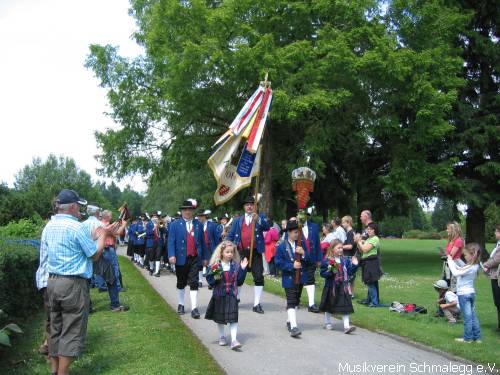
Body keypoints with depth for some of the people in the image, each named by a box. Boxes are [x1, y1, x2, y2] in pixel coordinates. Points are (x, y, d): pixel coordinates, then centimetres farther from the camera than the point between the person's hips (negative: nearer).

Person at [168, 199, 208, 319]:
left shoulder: (198, 224, 8)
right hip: (181, 259, -1)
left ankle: (194, 308, -4)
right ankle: (181, 304, 29)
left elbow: (202, 242, 10)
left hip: (195, 259, 1)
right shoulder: (175, 224, 1)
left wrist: (205, 257, 9)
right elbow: (171, 241, -6)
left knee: (194, 283, -3)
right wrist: (171, 255, -19)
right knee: (181, 283, 13)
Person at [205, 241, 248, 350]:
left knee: (233, 318, -7)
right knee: (220, 318, 14)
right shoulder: (215, 265, -5)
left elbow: (239, 281, 4)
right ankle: (222, 337, 34)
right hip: (219, 295, 0)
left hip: (232, 296, 0)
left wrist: (243, 269, -5)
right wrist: (215, 278, -23)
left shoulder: (236, 265, 1)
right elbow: (209, 280, -2)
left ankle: (234, 340, -7)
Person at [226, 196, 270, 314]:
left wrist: (258, 219, -29)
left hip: (255, 252, -2)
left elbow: (267, 227, -12)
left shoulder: (260, 218, 8)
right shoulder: (238, 220, 14)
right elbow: (230, 235, 11)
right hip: (241, 252, 2)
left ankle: (257, 304, 3)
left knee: (259, 277, -5)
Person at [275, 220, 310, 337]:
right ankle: (293, 327, -16)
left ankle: (289, 321, 35)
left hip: (300, 277, 6)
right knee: (291, 302, -11)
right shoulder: (282, 246, -9)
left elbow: (309, 258, 5)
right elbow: (278, 262, -11)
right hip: (289, 278, -5)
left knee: (296, 301, 17)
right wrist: (292, 266, -19)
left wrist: (303, 253, -16)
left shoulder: (302, 243, 4)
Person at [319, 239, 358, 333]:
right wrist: (330, 271, -27)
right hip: (331, 287, -3)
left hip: (343, 287, 3)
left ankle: (346, 326, 0)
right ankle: (328, 323, 32)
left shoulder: (345, 260, 4)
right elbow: (322, 273, -12)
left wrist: (354, 265, -6)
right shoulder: (326, 261, -11)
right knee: (329, 306, 13)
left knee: (345, 306, -2)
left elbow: (349, 272, 7)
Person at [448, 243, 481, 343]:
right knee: (473, 315, 14)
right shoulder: (474, 266, 6)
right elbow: (460, 270, 15)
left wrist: (450, 261, -16)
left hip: (464, 294, -9)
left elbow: (455, 273, -26)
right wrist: (453, 261, 7)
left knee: (467, 317, 0)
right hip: (471, 293, 9)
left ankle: (468, 338, 9)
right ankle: (477, 337, 20)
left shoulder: (470, 268, -23)